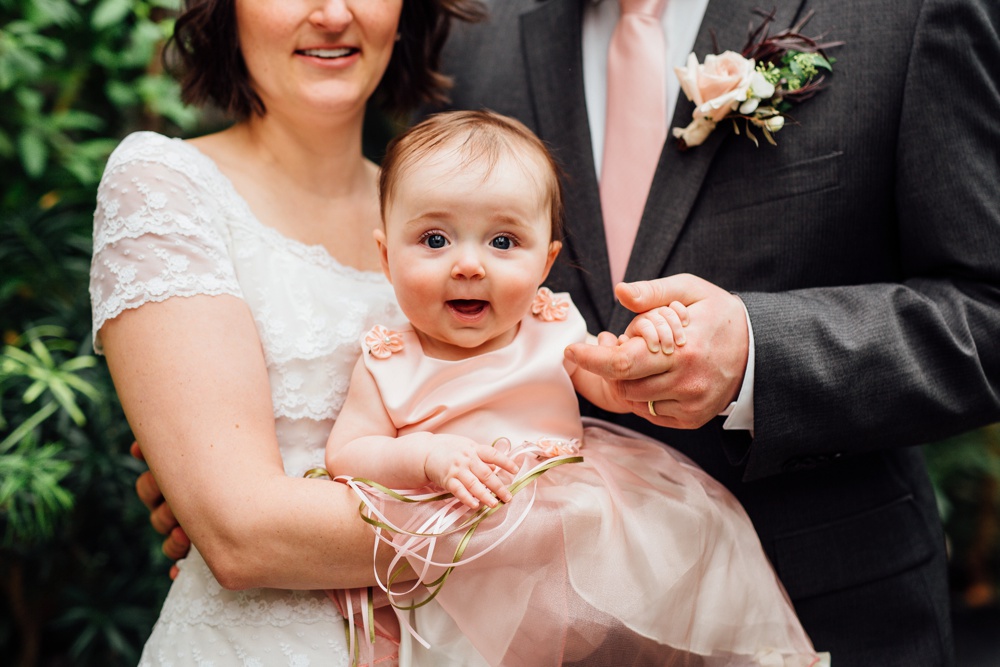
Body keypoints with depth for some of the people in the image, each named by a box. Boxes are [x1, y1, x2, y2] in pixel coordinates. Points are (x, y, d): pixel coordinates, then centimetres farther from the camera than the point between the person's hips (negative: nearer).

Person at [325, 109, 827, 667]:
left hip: (583, 522, 3)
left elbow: (615, 389, 6)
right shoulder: (390, 365, -3)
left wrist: (643, 348, -16)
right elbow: (345, 455, -4)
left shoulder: (553, 331, 1)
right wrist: (426, 456, -22)